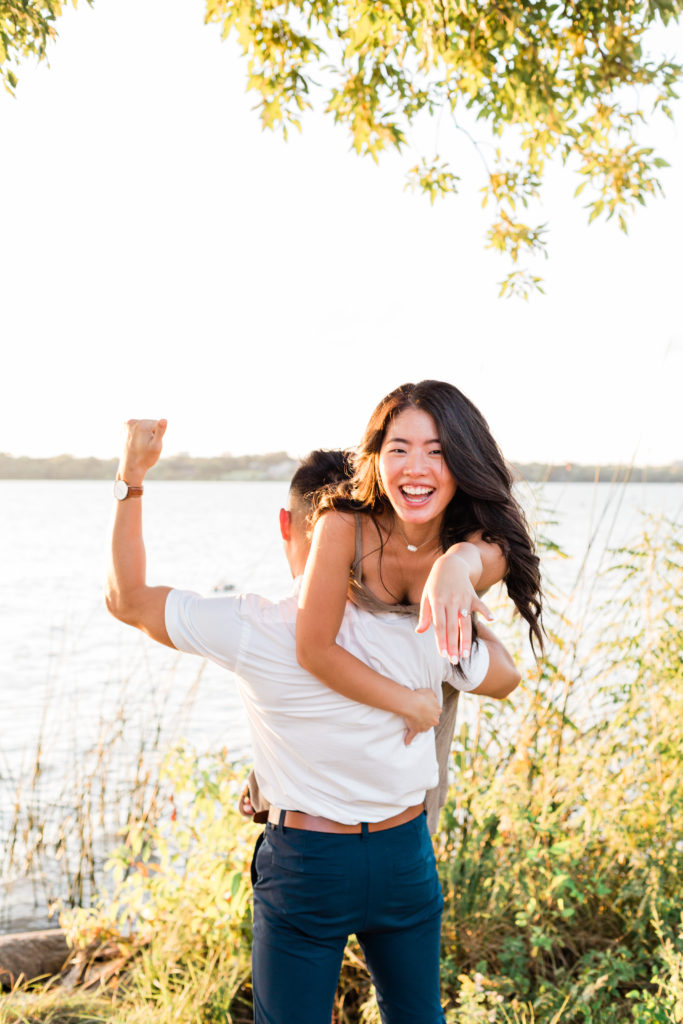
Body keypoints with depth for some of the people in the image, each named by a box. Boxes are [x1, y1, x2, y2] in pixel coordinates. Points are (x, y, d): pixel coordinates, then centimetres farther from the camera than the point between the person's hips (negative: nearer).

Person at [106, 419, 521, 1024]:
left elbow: (126, 597, -4)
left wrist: (132, 477, 0)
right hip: (405, 857, 2)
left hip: (305, 866, -2)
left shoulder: (251, 632, -18)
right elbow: (506, 677, 8)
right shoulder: (420, 635, -13)